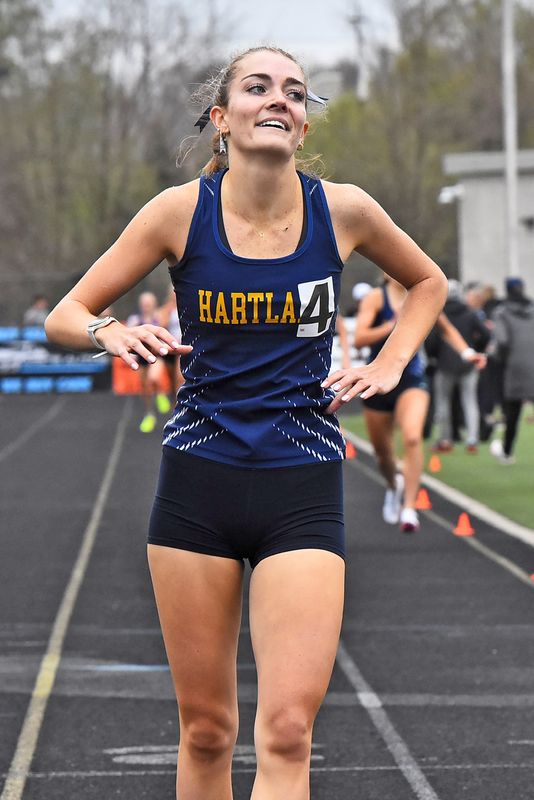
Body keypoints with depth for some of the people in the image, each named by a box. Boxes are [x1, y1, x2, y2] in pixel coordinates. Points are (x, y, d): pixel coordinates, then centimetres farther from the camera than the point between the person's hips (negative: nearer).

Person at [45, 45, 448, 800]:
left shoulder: (342, 210, -2)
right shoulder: (182, 210, -4)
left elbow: (427, 282, 20)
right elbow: (64, 314, 1)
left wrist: (389, 364, 5)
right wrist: (113, 333, -20)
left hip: (303, 488, 0)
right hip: (198, 481, 0)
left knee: (288, 732, -12)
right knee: (205, 729, 6)